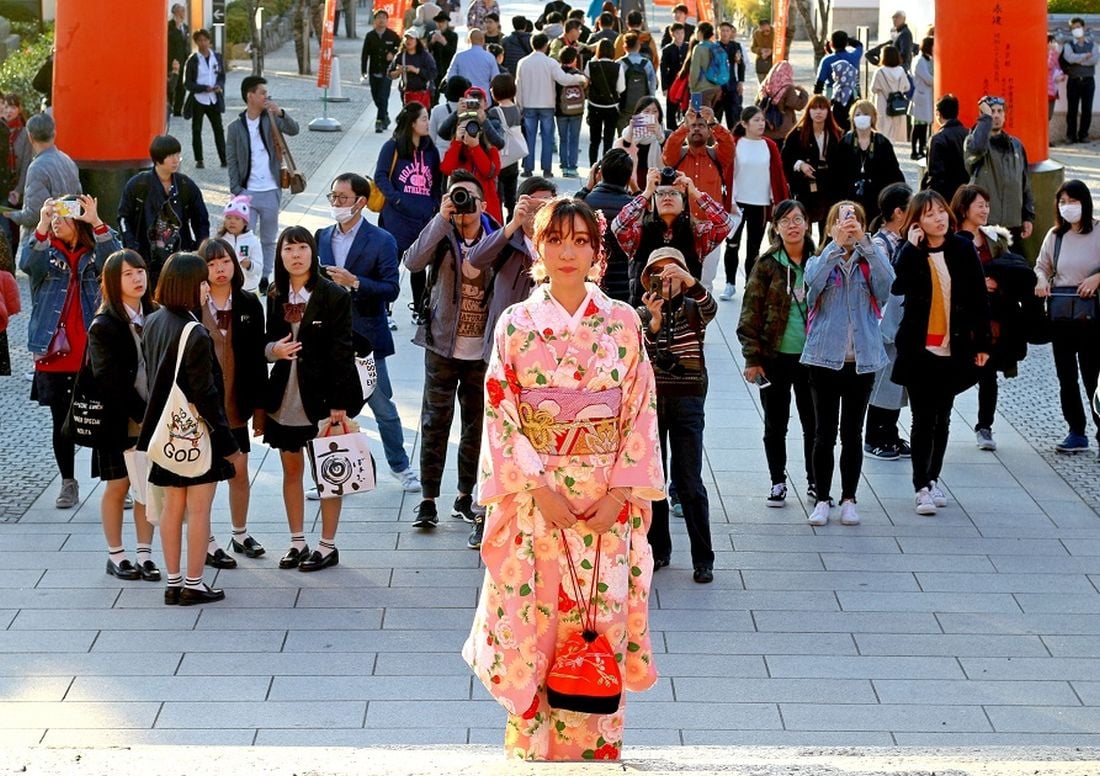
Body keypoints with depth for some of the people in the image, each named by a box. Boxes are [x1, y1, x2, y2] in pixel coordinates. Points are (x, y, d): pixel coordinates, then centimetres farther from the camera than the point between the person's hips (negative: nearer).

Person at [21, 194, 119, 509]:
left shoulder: (94, 254, 3)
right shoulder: (47, 253, 6)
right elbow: (28, 264, -17)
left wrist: (97, 223, -32)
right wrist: (41, 225, -30)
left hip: (95, 354, -2)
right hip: (55, 354, 2)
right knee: (62, 422, 9)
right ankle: (68, 485, 19)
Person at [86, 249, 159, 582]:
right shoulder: (103, 327, -9)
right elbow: (110, 380, -14)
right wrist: (141, 414, -16)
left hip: (151, 418, 4)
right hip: (118, 421, -4)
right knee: (118, 486, 6)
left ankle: (145, 554, 15)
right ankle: (115, 556, 17)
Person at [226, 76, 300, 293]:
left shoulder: (271, 120, 2)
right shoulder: (236, 127, 0)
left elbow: (293, 130, -14)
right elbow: (232, 161, 0)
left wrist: (280, 113, -30)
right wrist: (236, 190, -7)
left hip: (270, 192, 1)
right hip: (247, 192, -1)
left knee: (269, 239, 10)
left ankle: (266, 279, 20)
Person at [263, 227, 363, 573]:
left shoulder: (334, 296, -9)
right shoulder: (275, 297, 6)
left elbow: (342, 352, -11)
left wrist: (339, 403, -15)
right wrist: (272, 349, -9)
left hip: (322, 396, -5)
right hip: (286, 397, 5)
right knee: (291, 468, 11)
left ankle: (328, 545, 13)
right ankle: (297, 542, 22)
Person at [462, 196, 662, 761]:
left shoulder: (623, 324, 4)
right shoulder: (516, 325, 1)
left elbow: (641, 412, 2)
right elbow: (501, 414, -3)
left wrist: (619, 492, -8)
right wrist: (539, 489, -13)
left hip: (607, 504, 1)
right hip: (534, 498, -1)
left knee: (600, 627, 1)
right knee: (533, 633, 0)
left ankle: (595, 746, 12)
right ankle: (533, 747, 10)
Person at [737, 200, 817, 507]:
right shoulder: (767, 264, -3)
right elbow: (751, 313, -3)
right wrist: (752, 357, -8)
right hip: (775, 356, -1)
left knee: (813, 423, 8)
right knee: (775, 424, 9)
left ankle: (814, 482, 22)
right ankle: (778, 482, 21)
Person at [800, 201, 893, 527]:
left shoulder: (870, 260, 6)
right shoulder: (820, 260, 4)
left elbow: (886, 282, -17)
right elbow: (814, 282, -19)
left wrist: (863, 242, -25)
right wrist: (837, 244, -28)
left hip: (862, 358, 1)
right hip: (825, 356, -1)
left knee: (852, 433, 6)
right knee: (824, 433, 2)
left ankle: (849, 500, 14)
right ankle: (822, 500, 9)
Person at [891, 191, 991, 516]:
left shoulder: (962, 249, 0)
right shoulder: (910, 253, -6)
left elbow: (979, 297, 4)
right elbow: (898, 286, -25)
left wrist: (983, 342, 2)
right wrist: (911, 248, -23)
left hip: (954, 349, 2)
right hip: (919, 350, -2)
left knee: (942, 418, 12)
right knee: (923, 419, -2)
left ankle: (933, 480, 23)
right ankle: (922, 487, 0)